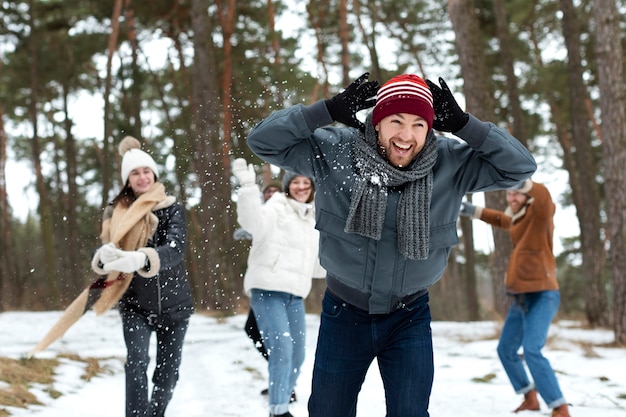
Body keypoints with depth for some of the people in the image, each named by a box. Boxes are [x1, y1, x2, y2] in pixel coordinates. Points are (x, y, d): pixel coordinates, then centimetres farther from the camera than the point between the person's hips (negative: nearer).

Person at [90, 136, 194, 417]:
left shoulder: (172, 210, -8)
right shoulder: (117, 213, -1)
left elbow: (175, 250, -25)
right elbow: (105, 254, -8)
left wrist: (141, 259, -45)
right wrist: (104, 257, -34)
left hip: (173, 304, 0)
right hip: (134, 305, 0)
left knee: (168, 371, 11)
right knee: (137, 364, -21)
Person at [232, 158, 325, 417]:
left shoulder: (312, 220, 18)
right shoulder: (275, 210, -5)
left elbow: (317, 265, 25)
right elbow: (252, 220, -28)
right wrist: (248, 187, -39)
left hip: (295, 295, 8)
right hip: (267, 290, -8)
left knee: (297, 355, 11)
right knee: (281, 350, -17)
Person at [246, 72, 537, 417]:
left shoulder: (451, 163, -14)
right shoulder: (333, 152, -17)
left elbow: (520, 166, -14)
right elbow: (263, 140, -16)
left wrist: (463, 124, -27)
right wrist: (328, 111, -30)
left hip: (409, 316, 0)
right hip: (344, 312, 0)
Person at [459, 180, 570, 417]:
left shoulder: (540, 212, -11)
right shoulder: (518, 216, 14)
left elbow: (543, 195, -36)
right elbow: (502, 220, 39)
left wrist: (520, 181, -51)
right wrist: (473, 211, 35)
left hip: (542, 295, -10)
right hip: (521, 297, 10)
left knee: (532, 350, -25)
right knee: (506, 350, 19)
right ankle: (530, 398, 37)